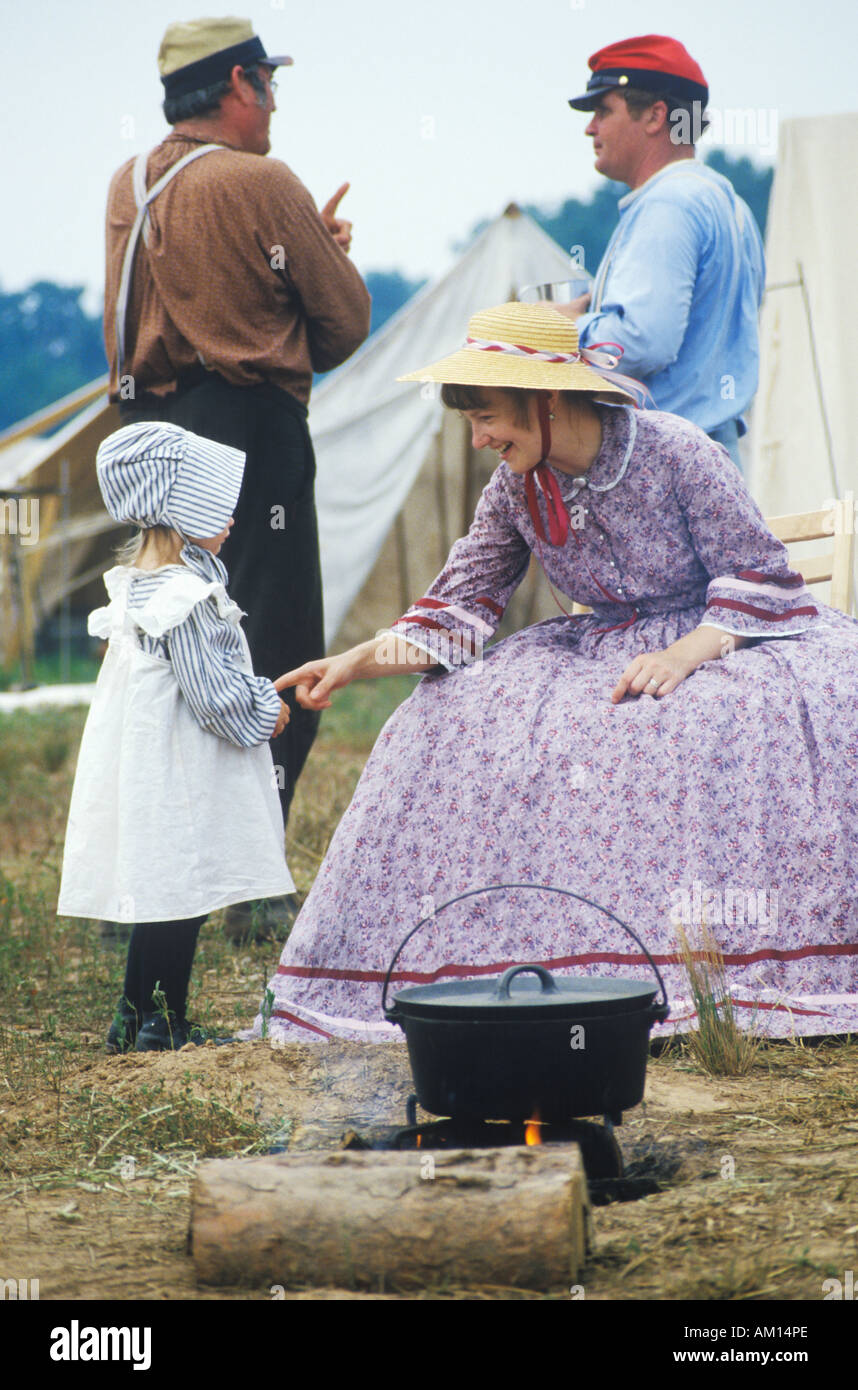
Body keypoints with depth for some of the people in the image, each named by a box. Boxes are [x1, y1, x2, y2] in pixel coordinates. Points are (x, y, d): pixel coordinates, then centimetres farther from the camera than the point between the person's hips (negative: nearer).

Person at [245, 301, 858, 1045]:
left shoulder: (675, 452, -16)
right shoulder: (515, 491, -1)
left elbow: (758, 576, -15)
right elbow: (460, 606, 1)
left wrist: (684, 654, -30)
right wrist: (358, 661, -14)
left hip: (727, 638, -5)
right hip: (607, 647, 5)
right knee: (451, 728, -13)